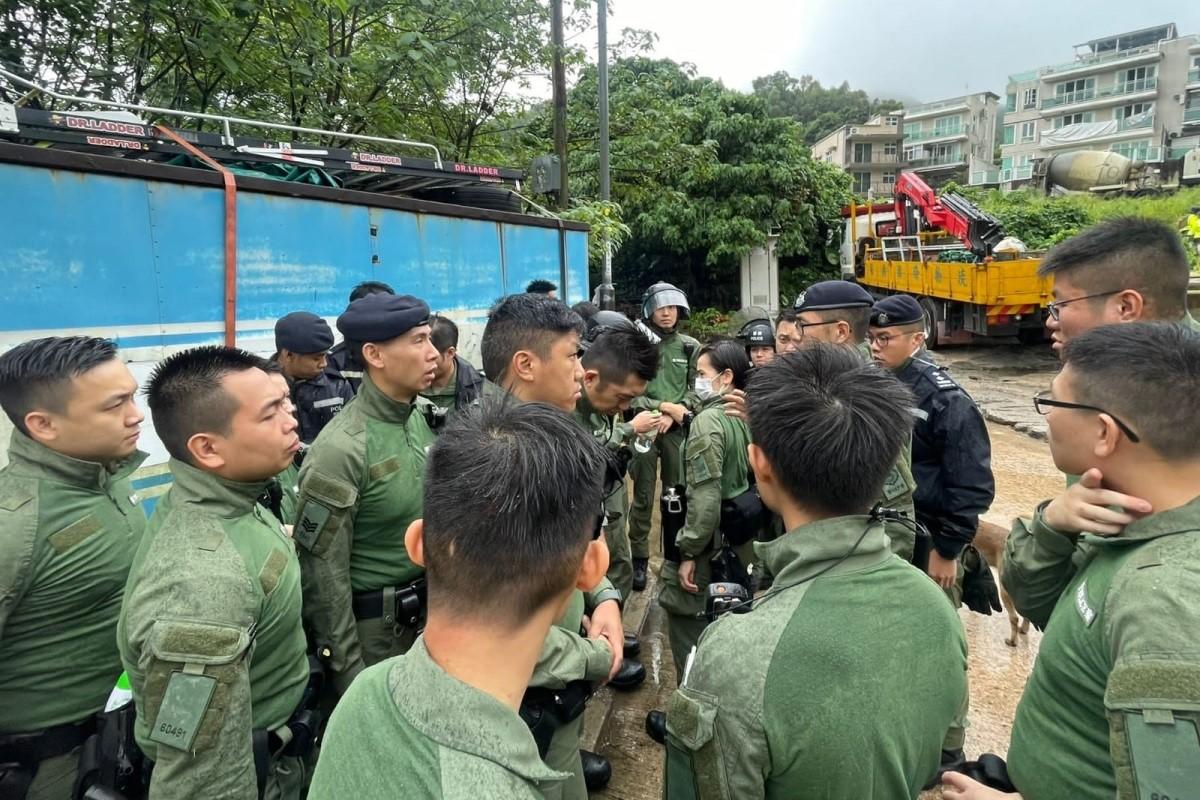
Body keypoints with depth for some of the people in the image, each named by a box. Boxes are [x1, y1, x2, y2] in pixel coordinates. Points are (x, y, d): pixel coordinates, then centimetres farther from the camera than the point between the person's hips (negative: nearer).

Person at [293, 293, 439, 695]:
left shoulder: (420, 421, -2)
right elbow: (323, 572, -18)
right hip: (372, 630, -6)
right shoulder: (341, 449, -24)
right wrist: (347, 670, -13)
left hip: (425, 614, 7)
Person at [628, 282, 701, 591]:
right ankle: (639, 559, 14)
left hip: (678, 429, 2)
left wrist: (672, 415, -10)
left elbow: (698, 392, 3)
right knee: (643, 496, 5)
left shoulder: (690, 347, 5)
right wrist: (663, 406, -12)